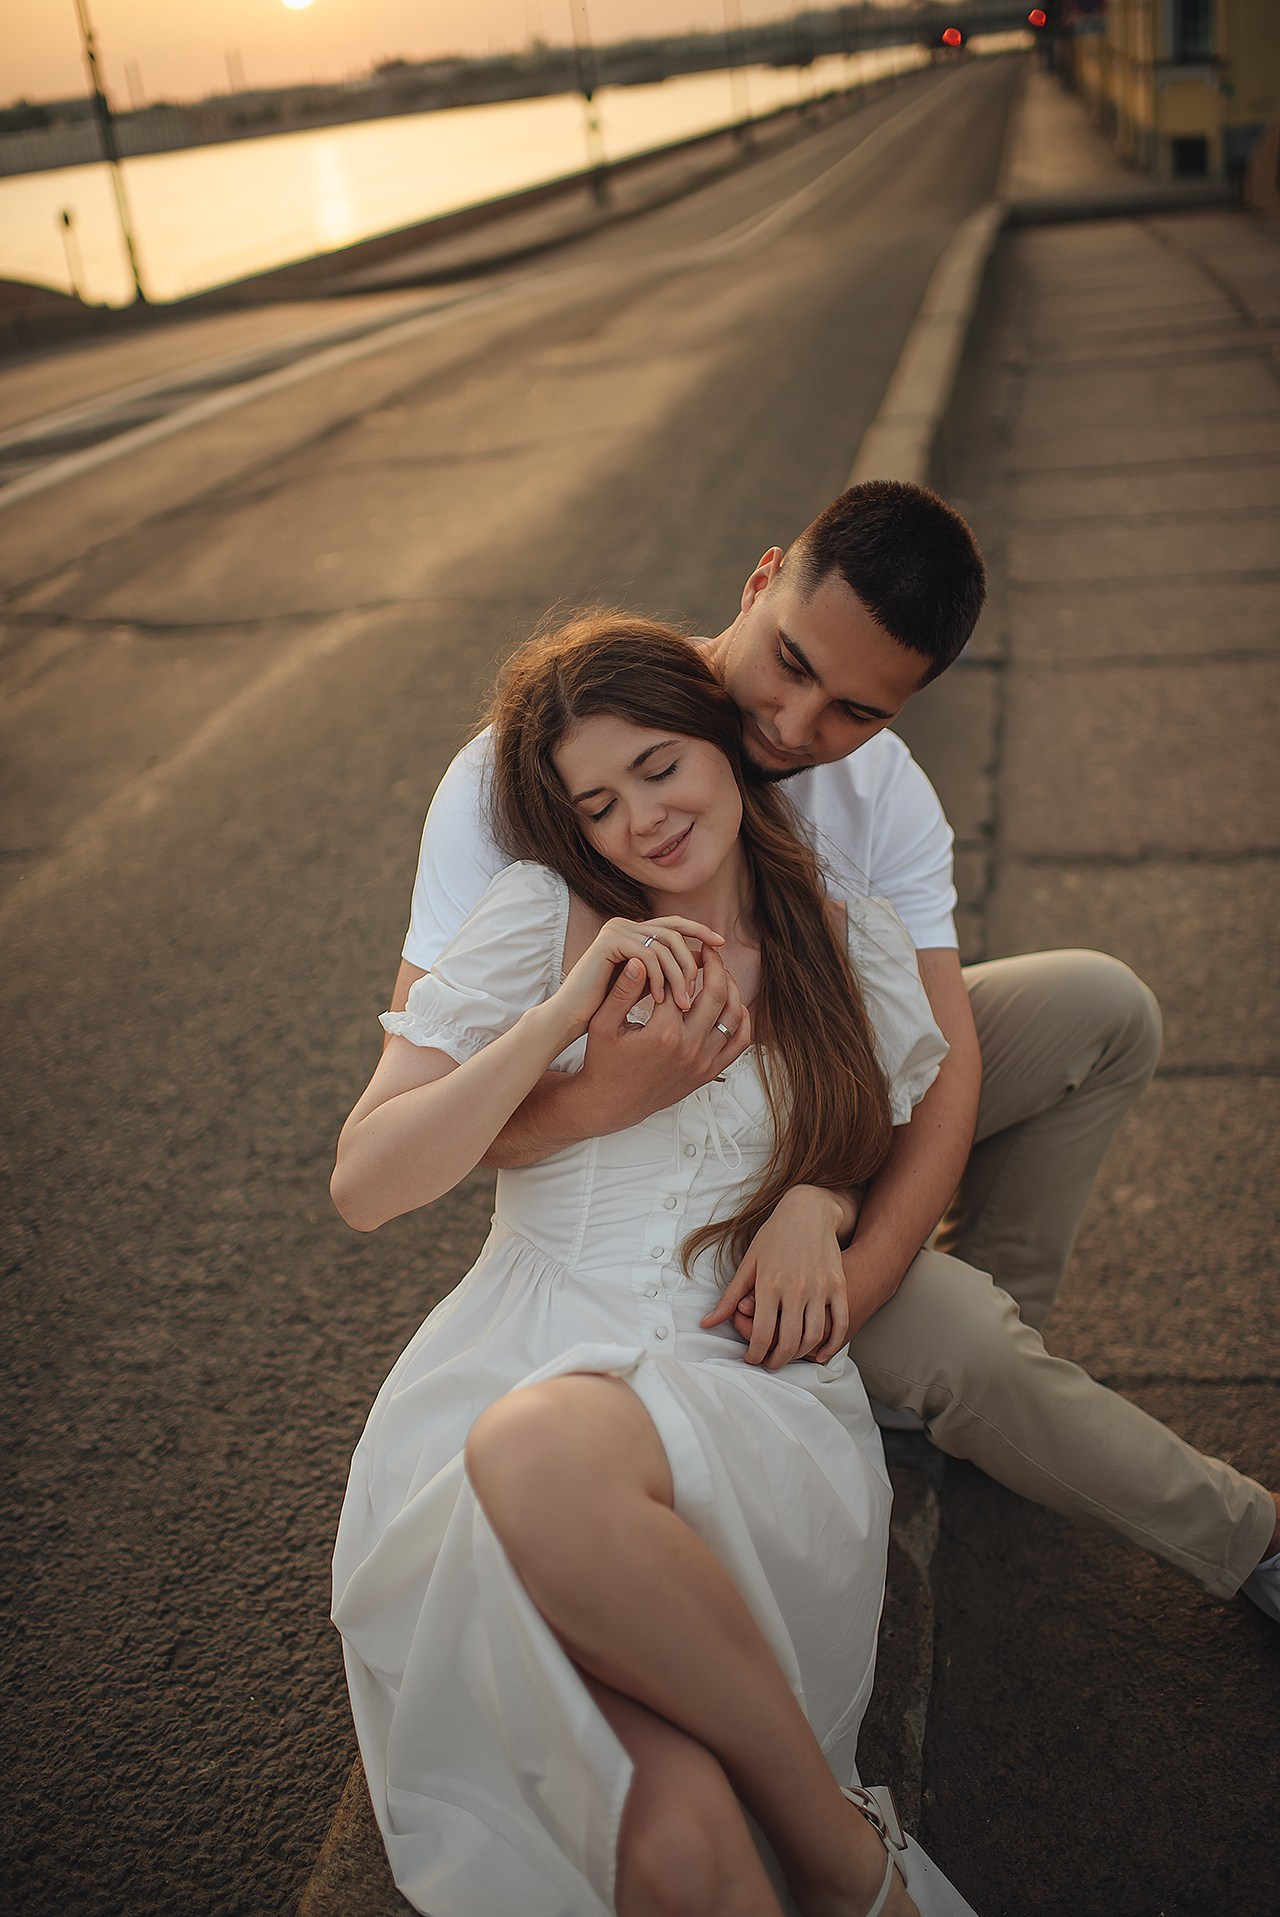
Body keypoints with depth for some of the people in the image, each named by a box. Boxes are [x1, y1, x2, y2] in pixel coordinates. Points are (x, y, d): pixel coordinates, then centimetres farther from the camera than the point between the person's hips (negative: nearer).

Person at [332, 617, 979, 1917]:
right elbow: (363, 1186, 1)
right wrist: (567, 1008, -11)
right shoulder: (540, 918, 7)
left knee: (550, 1449, -39)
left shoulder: (855, 948, 13)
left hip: (745, 1385, 1)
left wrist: (820, 1199, 1)